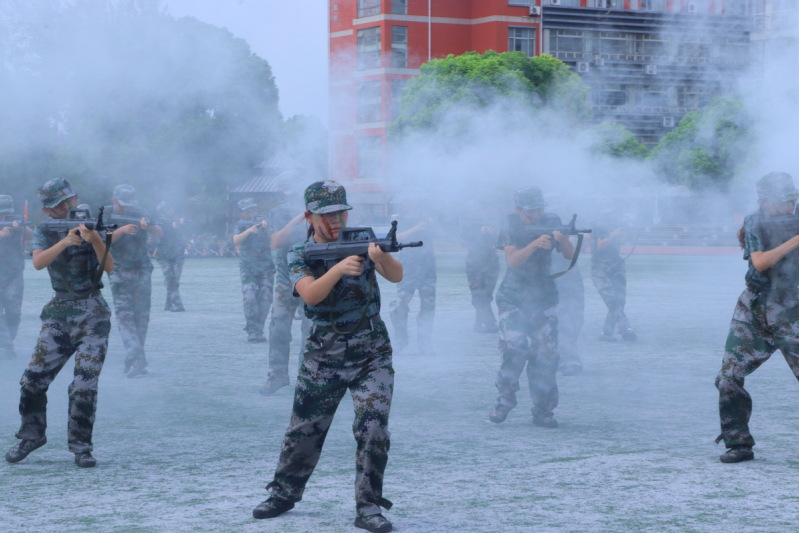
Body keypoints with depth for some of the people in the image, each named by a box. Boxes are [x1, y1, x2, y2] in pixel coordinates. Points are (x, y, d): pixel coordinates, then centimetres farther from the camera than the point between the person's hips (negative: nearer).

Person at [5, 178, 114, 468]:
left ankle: (80, 445, 3)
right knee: (33, 380, 0)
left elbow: (109, 266, -12)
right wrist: (65, 241, -28)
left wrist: (94, 238, -29)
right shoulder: (44, 232, 5)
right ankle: (32, 435, 19)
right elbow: (38, 262, -15)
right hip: (58, 314, 3)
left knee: (84, 385, -9)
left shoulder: (90, 224, -1)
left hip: (93, 315, -2)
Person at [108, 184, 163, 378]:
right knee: (124, 314, -15)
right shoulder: (106, 215, 0)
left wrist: (149, 226, -29)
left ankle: (135, 362, 11)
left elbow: (160, 234, -7)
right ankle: (136, 359, -25)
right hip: (119, 273, -2)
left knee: (142, 316, 2)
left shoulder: (139, 214, 3)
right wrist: (122, 230, -29)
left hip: (142, 270, 2)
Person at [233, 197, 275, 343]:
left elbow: (272, 243, 0)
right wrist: (249, 230, -23)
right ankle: (251, 331, -14)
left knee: (265, 299, -2)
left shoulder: (263, 223, 10)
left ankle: (259, 331, 5)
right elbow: (236, 240, -10)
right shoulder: (241, 226, 8)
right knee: (249, 298, -16)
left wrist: (266, 229, -15)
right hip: (248, 268, -2)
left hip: (266, 268, 2)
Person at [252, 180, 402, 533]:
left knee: (373, 428, -12)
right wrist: (339, 268, -41)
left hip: (372, 355, 0)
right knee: (303, 431, 9)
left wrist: (381, 257, -41)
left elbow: (396, 276, -18)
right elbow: (310, 294, -23)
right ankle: (284, 493, 29)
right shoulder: (299, 255, -4)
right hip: (324, 356, 1)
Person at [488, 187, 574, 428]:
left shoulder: (551, 222, 0)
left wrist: (563, 239, -25)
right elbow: (512, 260, -20)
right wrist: (535, 244, -34)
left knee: (546, 355, -3)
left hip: (544, 298, 2)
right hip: (514, 298, -2)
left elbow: (569, 255, -4)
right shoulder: (512, 225, -7)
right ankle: (504, 400, 2)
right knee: (514, 348, -16)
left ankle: (543, 411, 5)